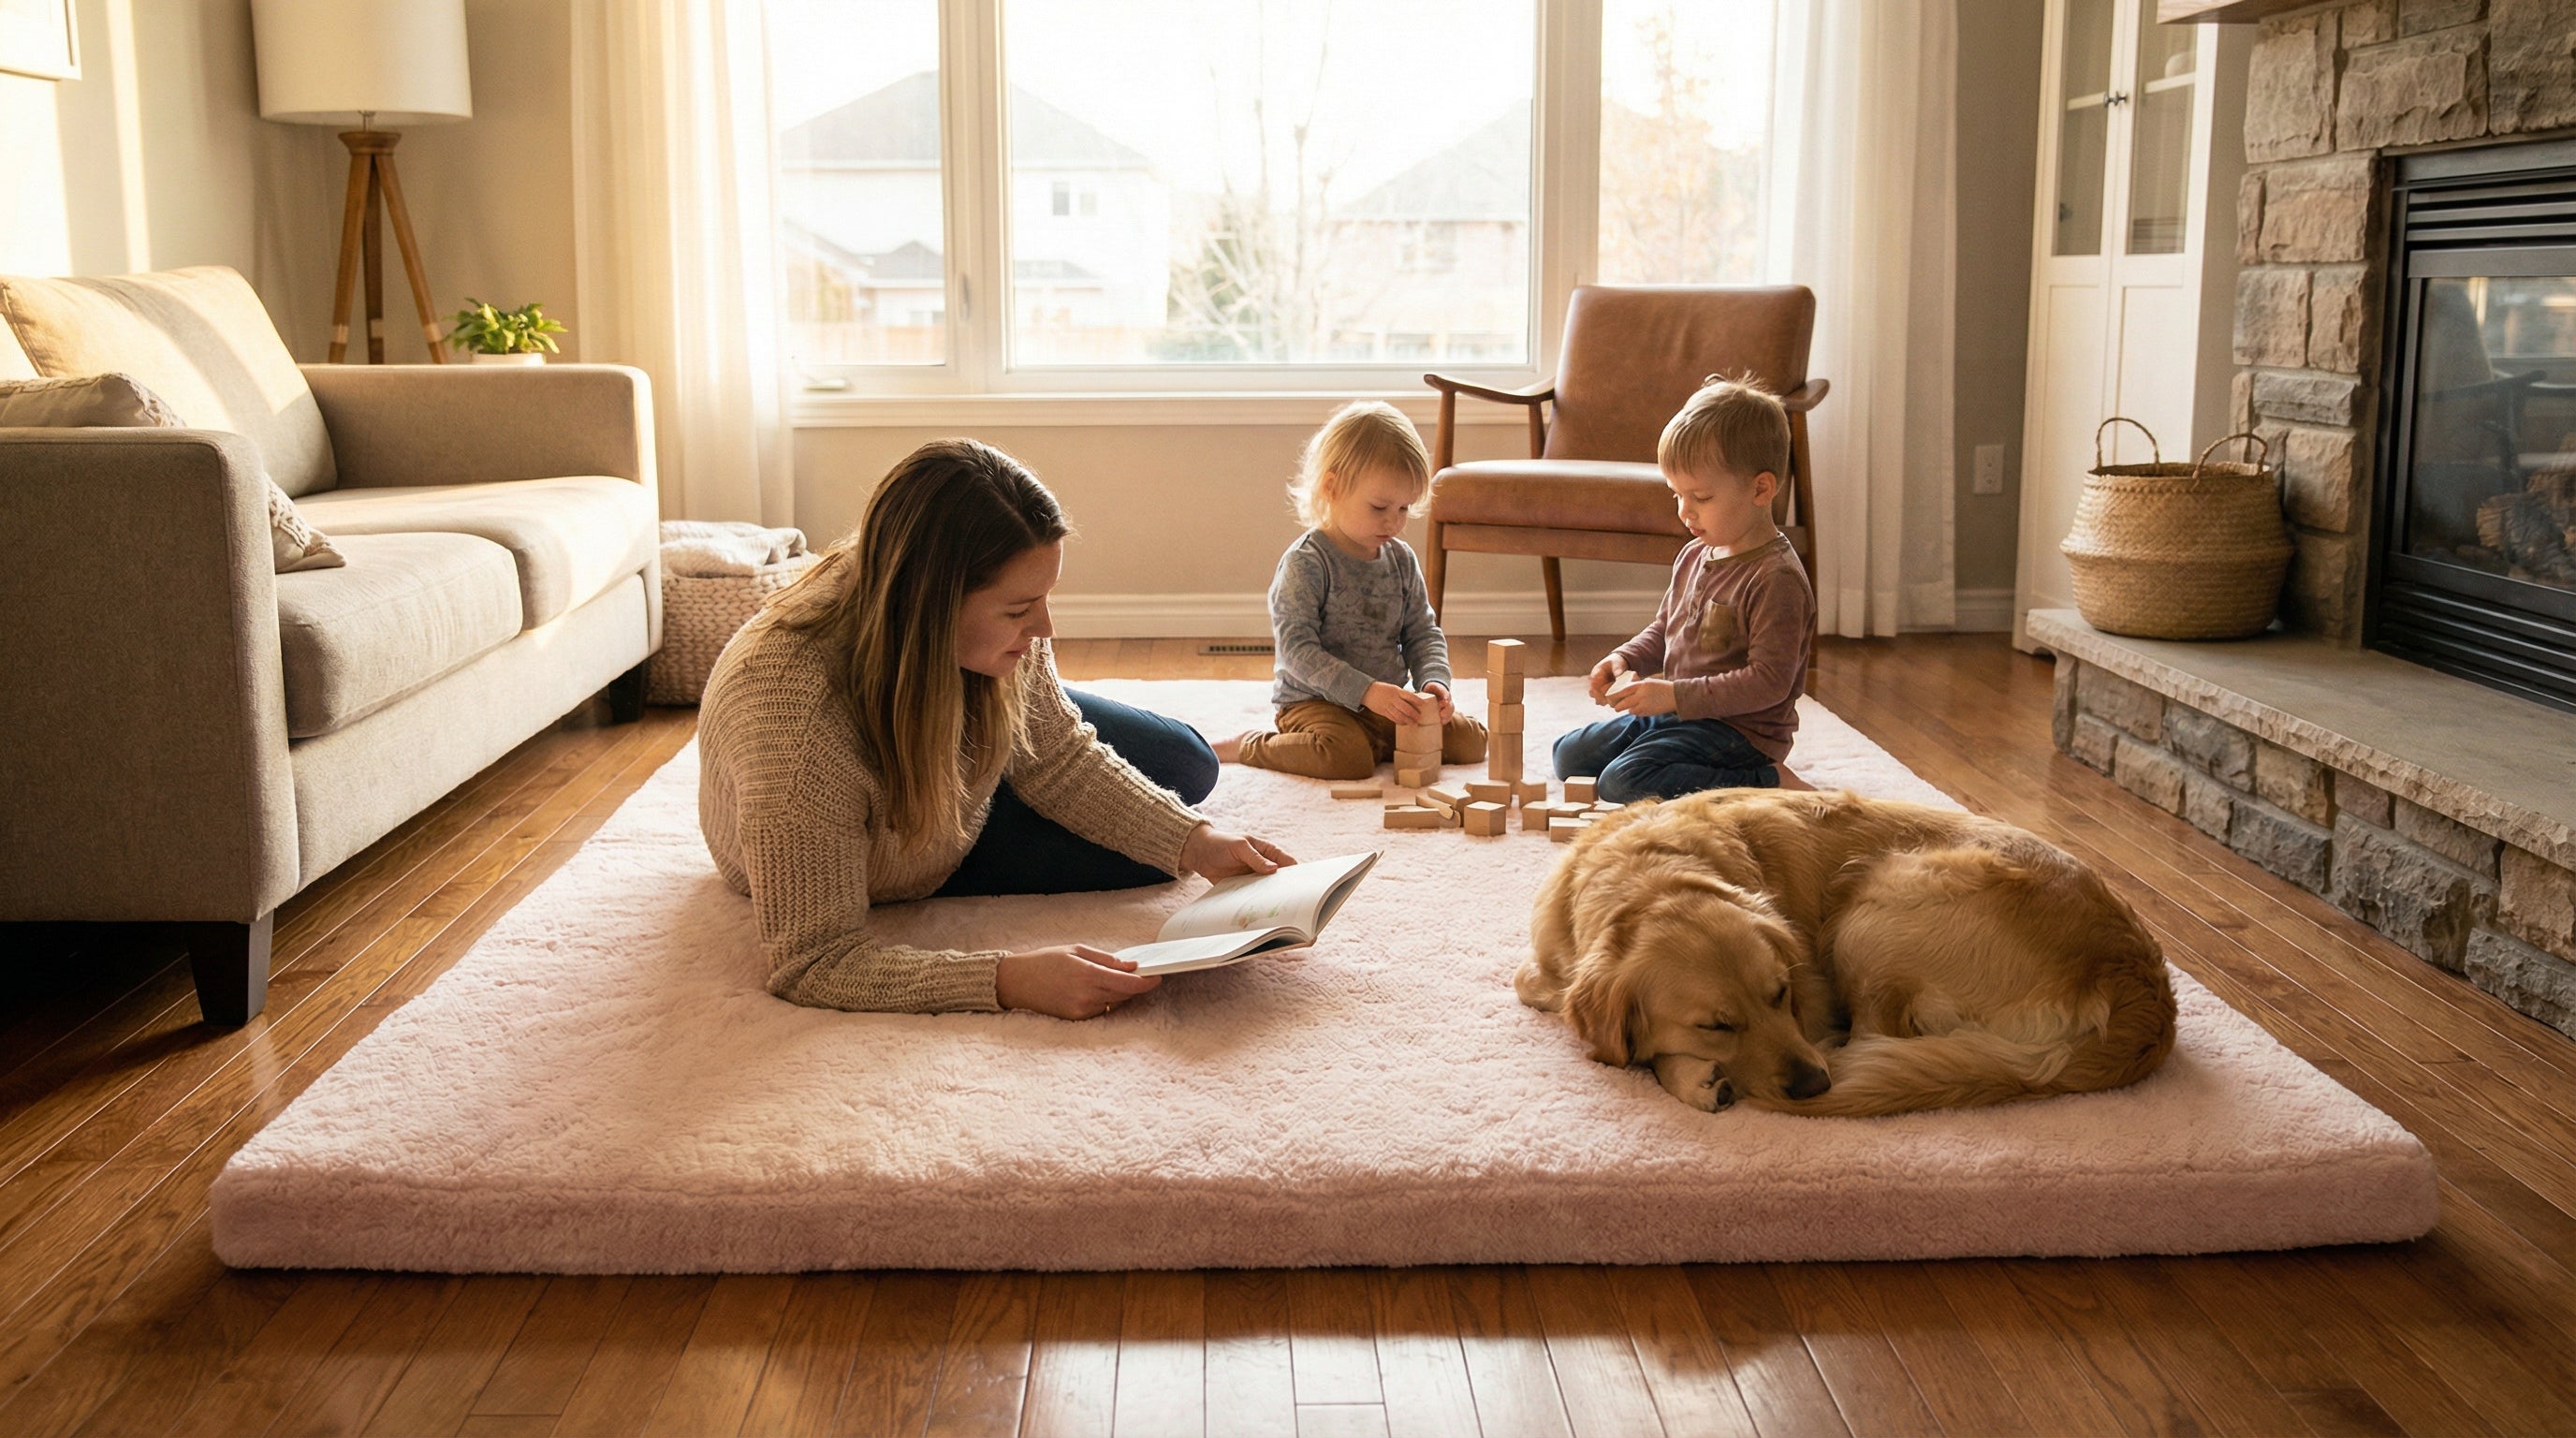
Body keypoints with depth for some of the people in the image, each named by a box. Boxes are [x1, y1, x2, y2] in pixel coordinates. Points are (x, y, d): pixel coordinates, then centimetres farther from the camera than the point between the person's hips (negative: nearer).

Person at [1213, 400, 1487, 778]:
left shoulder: (1401, 559, 6)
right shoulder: (1305, 563, -16)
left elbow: (1423, 633, 10)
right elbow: (1296, 648, -22)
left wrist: (1433, 681, -12)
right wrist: (1366, 691, -31)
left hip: (1390, 702, 6)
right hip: (1316, 701, -6)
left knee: (1470, 741, -4)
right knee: (1348, 759, -34)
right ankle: (1247, 745, -9)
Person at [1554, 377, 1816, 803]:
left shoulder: (1776, 578, -21)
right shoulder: (1694, 556, 7)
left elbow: (1769, 681, -25)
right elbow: (1663, 631, 22)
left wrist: (1675, 695, -27)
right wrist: (1624, 660, 1)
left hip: (1738, 731, -10)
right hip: (1677, 716, 10)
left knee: (1622, 783, -27)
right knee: (1570, 756, 14)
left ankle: (1767, 784, -13)